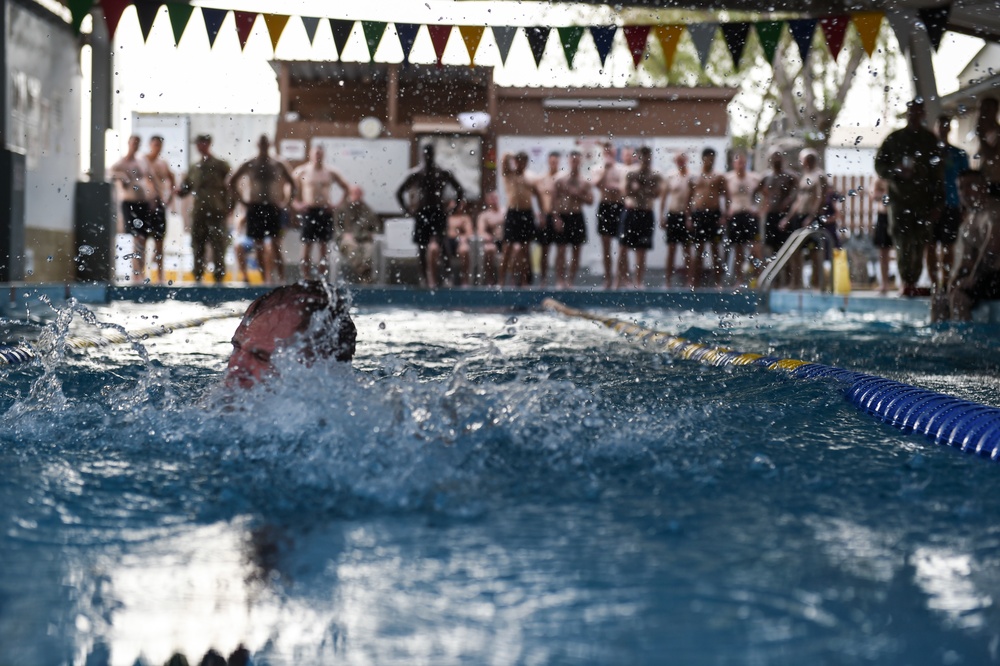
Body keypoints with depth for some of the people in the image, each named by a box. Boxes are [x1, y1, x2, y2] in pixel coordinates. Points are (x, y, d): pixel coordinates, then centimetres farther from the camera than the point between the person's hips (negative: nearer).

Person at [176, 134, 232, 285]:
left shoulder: (221, 165, 2)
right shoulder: (194, 168, 16)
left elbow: (230, 186, -1)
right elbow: (186, 186, 19)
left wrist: (229, 207, -9)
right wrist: (180, 191, -4)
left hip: (217, 212, -5)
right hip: (198, 212, 5)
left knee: (218, 246, -6)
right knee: (197, 245, 6)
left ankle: (219, 276, -2)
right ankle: (197, 276, 12)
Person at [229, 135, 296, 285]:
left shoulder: (278, 165, 4)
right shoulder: (249, 165, 3)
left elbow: (292, 184, 14)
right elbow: (232, 182, 9)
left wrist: (285, 202, 3)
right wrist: (242, 200, 1)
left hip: (273, 208, -1)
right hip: (255, 208, 1)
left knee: (276, 246, -10)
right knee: (259, 247, 3)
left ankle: (281, 278, -10)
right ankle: (265, 279, 10)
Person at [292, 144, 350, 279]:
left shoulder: (330, 173, 7)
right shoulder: (302, 172, 3)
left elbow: (346, 187, 15)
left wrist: (338, 204, 4)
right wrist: (296, 204, -6)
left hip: (325, 211, 2)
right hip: (308, 211, -2)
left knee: (324, 245, 2)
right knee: (307, 245, -3)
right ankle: (306, 278, 0)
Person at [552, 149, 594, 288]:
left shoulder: (585, 182, 2)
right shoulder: (560, 179, -2)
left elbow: (590, 200, 0)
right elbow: (554, 200, -3)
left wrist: (577, 194, -14)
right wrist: (557, 218, -11)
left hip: (577, 217, 2)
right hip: (563, 216, -2)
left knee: (576, 250, 5)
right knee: (560, 250, -5)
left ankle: (571, 280, 13)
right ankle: (560, 281, -2)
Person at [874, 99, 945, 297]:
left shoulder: (930, 140, 9)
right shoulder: (894, 139, 7)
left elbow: (938, 173, 9)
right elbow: (880, 165, 9)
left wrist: (937, 202, 3)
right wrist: (898, 170, -11)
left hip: (924, 199, 1)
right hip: (900, 198, -1)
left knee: (920, 243, 0)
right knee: (903, 242, -10)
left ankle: (912, 283, 7)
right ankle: (906, 283, -12)